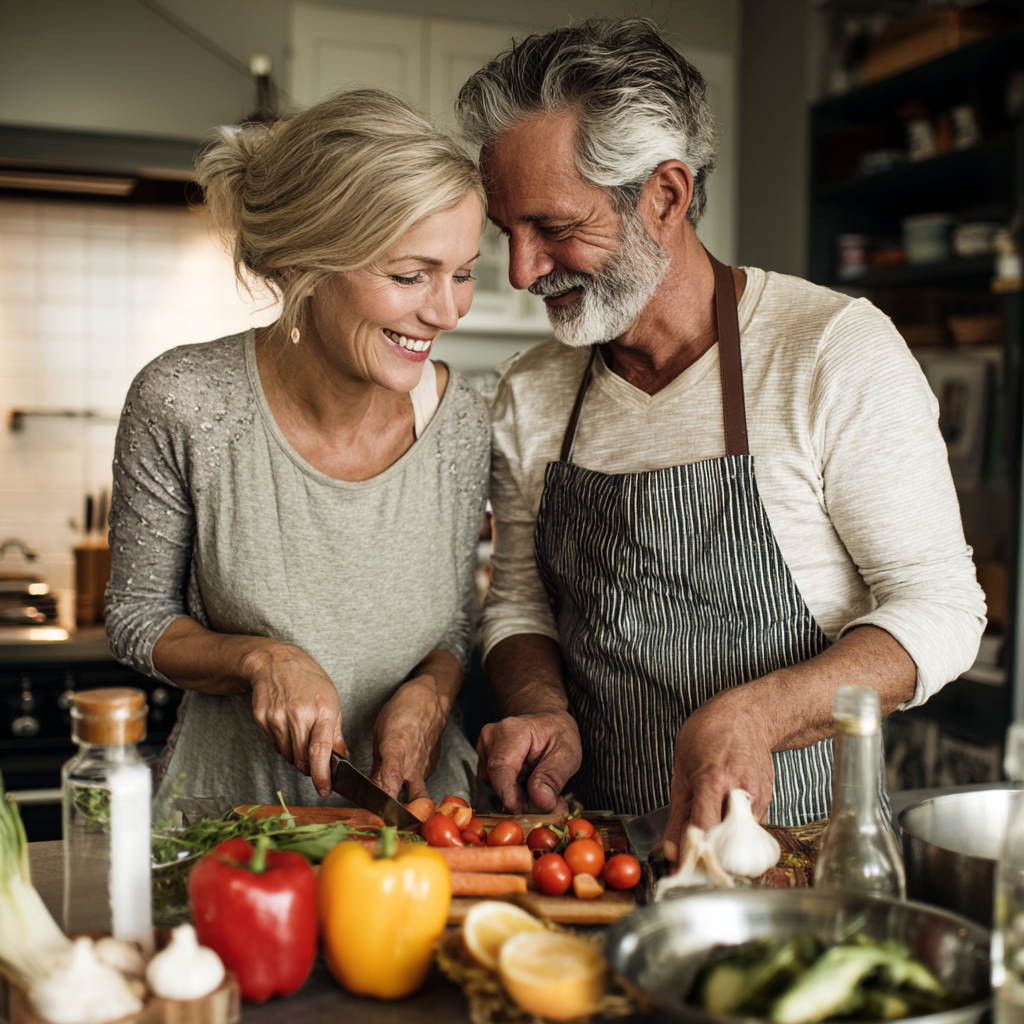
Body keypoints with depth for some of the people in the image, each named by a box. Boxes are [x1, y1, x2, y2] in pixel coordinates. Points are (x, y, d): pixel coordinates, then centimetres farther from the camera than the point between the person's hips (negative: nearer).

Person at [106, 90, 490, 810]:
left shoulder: (461, 420, -8)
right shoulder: (185, 403, -14)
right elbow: (138, 616, -2)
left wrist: (430, 691, -14)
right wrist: (262, 658, -19)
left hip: (413, 801, 2)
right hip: (233, 799, -1)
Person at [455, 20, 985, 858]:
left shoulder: (836, 350, -8)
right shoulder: (529, 397, 6)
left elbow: (940, 609, -7)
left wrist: (750, 716, -22)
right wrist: (543, 711, -6)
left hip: (798, 843, -2)